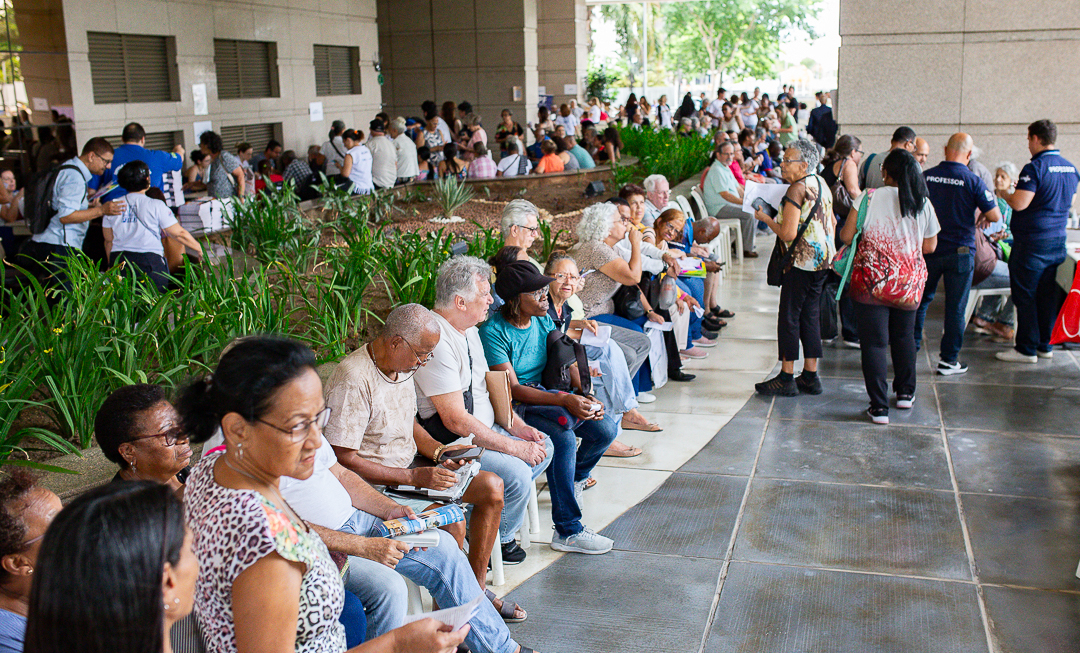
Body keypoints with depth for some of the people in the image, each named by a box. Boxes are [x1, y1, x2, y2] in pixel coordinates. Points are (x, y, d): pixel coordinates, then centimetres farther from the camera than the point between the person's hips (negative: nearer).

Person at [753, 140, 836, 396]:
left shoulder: (797, 189, -16)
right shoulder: (821, 183, 11)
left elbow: (788, 234, -20)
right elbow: (832, 222, 19)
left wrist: (766, 218, -7)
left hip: (802, 260, -9)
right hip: (823, 259, 9)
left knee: (789, 316, -2)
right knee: (810, 315, 12)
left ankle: (786, 378, 0)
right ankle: (810, 376, 15)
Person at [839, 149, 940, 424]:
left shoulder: (869, 198, -9)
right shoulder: (923, 203, -1)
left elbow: (846, 236, -6)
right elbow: (930, 246, 6)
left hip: (872, 280, -3)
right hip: (909, 281, 3)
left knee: (874, 342, 1)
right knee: (904, 336, 22)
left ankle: (879, 406, 0)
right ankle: (905, 393, 35)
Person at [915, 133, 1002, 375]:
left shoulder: (925, 176, -3)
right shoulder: (973, 181, -11)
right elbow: (995, 216, -10)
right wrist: (980, 214, 11)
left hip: (929, 249, 3)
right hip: (960, 252, -3)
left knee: (921, 300, 16)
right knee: (955, 308, 6)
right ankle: (949, 360, 11)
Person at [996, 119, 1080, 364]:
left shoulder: (1035, 167, -16)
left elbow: (1019, 204, -23)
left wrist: (1004, 193, -2)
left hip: (1032, 242, -8)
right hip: (1058, 240, 8)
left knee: (1025, 296, -1)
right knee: (1048, 295, 13)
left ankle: (1026, 349, 2)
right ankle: (1045, 345, 20)